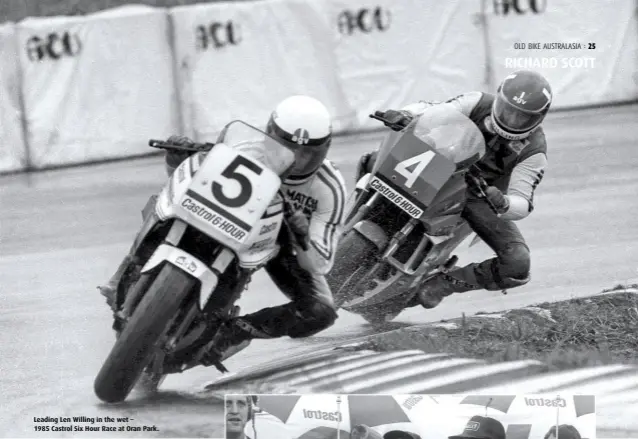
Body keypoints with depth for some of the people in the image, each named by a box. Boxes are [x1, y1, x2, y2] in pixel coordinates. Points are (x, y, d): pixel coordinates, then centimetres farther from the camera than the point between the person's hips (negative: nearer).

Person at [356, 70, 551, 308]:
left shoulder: (533, 152, -23)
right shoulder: (479, 103, -18)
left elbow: (523, 204, -27)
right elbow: (430, 111, -15)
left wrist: (503, 204, -52)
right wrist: (404, 114, -39)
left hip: (482, 197, -1)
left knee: (518, 265, -25)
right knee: (373, 163, -21)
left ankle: (445, 282, -5)